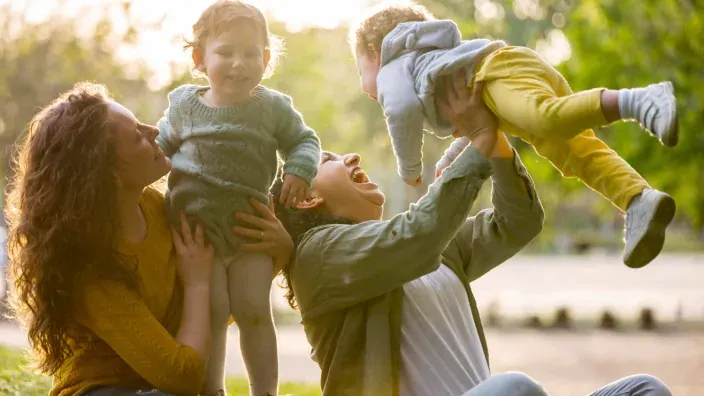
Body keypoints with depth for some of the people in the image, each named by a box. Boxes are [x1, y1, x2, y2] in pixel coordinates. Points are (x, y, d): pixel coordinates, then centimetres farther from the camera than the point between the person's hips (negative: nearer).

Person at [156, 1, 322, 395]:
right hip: (195, 225, 0)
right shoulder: (185, 104, 5)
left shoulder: (273, 107, 2)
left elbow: (304, 141, 12)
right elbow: (162, 145, 20)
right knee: (212, 311, -9)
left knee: (254, 310, -4)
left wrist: (299, 170, -7)